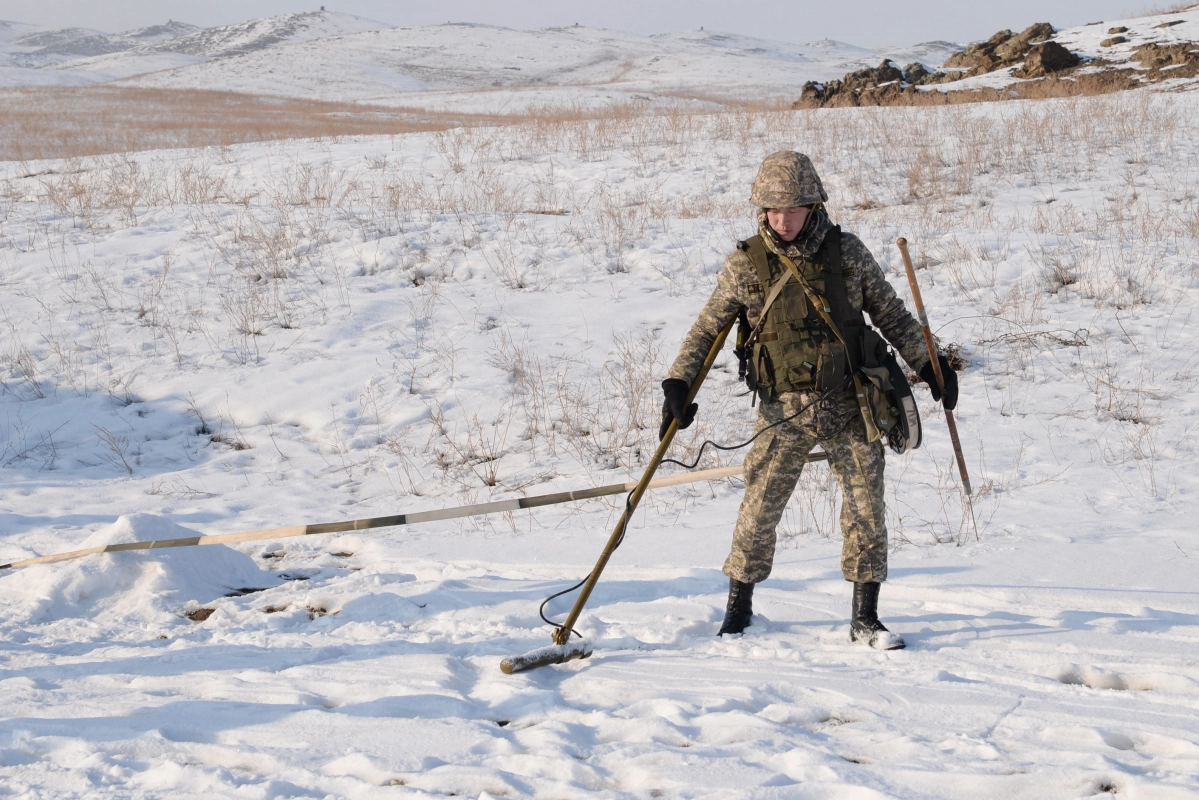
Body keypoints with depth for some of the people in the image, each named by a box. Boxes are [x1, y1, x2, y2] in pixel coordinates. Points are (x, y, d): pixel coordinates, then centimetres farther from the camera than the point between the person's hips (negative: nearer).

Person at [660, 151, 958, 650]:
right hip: (784, 408, -1)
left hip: (848, 405, 1)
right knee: (759, 509, -1)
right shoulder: (745, 265, -4)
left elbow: (890, 313, 10)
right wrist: (678, 383, -5)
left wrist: (928, 364, 9)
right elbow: (707, 329, 4)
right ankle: (738, 607, 19)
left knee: (866, 509, 1)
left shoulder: (847, 252, 0)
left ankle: (864, 619, 12)